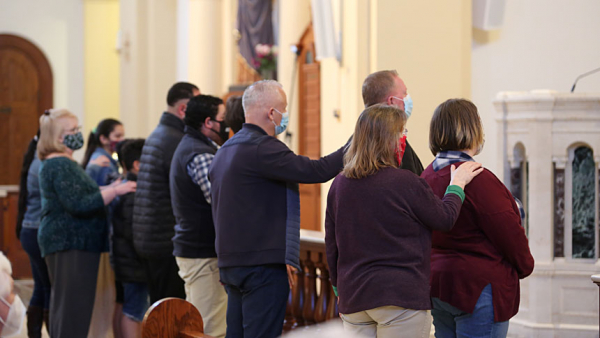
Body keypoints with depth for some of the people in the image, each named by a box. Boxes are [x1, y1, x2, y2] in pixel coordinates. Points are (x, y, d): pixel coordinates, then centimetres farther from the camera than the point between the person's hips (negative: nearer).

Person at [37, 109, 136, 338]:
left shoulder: (55, 163, 19)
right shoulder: (61, 165, -15)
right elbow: (79, 204, -23)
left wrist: (110, 189, 23)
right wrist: (115, 191, -22)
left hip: (64, 242, 11)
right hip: (71, 244, -11)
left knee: (62, 302, 14)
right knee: (74, 304, -13)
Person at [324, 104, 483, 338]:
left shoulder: (339, 185, 5)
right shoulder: (406, 183, -12)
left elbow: (331, 246, 12)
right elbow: (445, 218, 0)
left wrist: (339, 288, 23)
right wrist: (457, 184, 16)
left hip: (352, 299, 6)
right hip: (400, 296, -6)